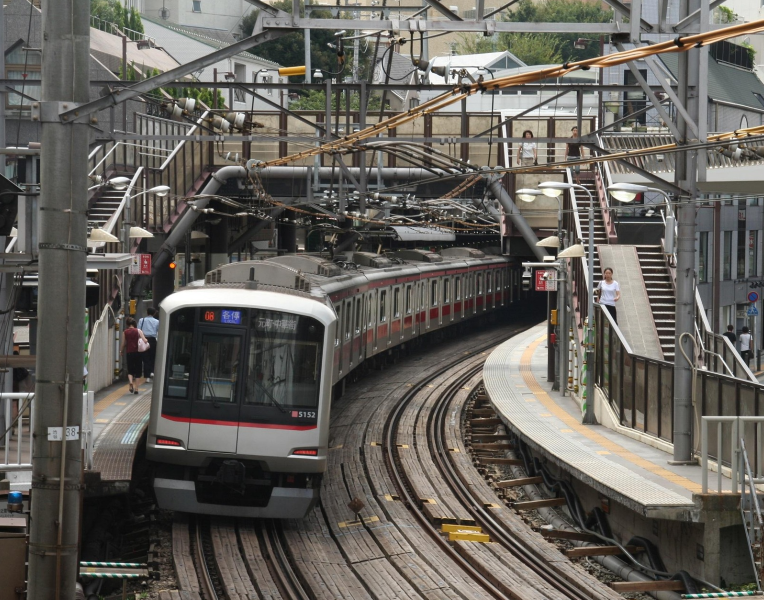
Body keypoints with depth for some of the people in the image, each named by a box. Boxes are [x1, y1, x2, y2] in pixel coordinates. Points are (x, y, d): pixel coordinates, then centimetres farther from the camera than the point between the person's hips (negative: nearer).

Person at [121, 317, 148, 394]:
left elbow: (123, 343, 2)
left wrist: (121, 351, 20)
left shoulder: (125, 332, -1)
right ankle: (136, 388, 8)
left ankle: (130, 381, -18)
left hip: (129, 353, 0)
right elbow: (144, 340, -10)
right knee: (137, 371, 8)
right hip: (138, 352, 0)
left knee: (130, 370, 11)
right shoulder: (138, 331, -3)